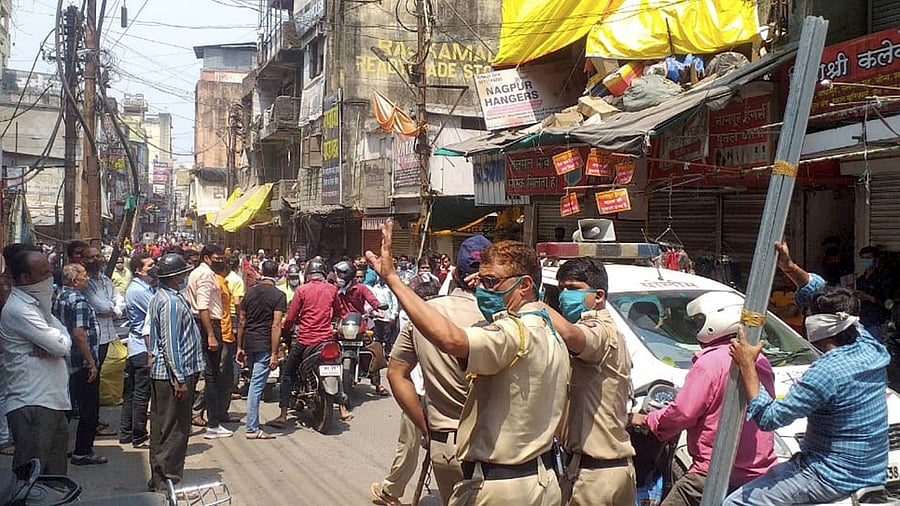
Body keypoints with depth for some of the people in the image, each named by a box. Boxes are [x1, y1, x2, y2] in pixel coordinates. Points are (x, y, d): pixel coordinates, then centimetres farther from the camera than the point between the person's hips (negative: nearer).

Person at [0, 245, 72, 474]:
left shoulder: (38, 303, 17)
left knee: (56, 475, 14)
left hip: (54, 403, 9)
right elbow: (60, 345, -18)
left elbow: (66, 342, 11)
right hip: (32, 406, -9)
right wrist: (55, 344, 5)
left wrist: (51, 348, -11)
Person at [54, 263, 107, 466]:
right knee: (89, 410, 1)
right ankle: (82, 453, 5)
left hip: (65, 363, 9)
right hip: (83, 364, -9)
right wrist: (92, 363, -19)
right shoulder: (78, 301, -18)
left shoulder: (58, 298, 10)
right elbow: (79, 334, -24)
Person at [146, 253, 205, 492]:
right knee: (175, 428, -2)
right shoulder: (171, 302, -19)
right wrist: (179, 378, -20)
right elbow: (170, 343, -22)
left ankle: (159, 477, 25)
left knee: (162, 425, 16)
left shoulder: (160, 297, 13)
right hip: (172, 373, -10)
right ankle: (167, 479, 4)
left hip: (160, 373, 10)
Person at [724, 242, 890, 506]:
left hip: (833, 480, -9)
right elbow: (820, 294, 13)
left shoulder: (827, 372, -26)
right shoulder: (870, 348, -1)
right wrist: (790, 268, 6)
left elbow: (768, 417, -22)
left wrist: (747, 366, -16)